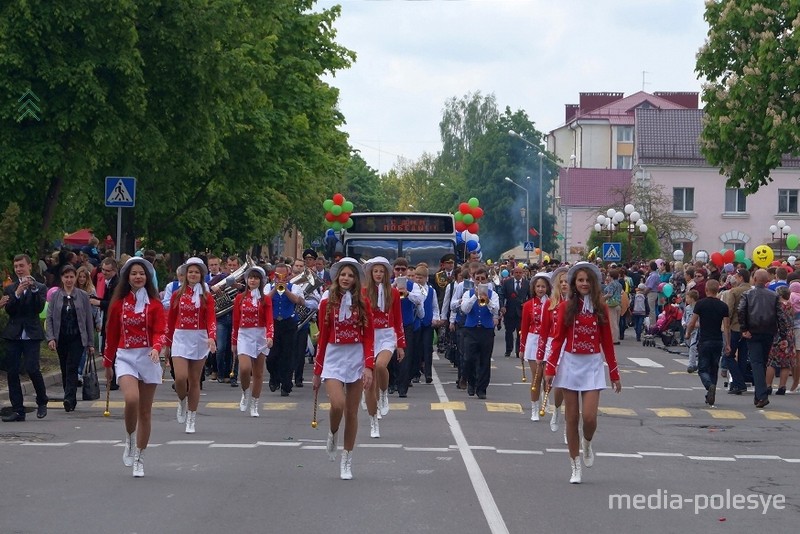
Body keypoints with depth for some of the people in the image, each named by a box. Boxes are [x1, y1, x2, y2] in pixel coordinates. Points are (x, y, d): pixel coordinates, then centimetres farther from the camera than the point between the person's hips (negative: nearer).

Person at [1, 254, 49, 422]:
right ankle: (17, 410, 6)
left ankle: (42, 402, 9)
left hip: (31, 335, -3)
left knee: (32, 369, -15)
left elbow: (39, 308, -8)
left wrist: (34, 289, -17)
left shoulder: (40, 288, 7)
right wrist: (17, 293, -16)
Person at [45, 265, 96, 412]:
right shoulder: (55, 296, 5)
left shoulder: (83, 296, 3)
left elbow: (89, 320, 4)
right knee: (65, 369, 7)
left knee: (72, 367, -15)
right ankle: (71, 400, 18)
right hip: (61, 338, 2)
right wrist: (50, 338, -9)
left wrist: (91, 343, 2)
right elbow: (49, 318, 4)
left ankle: (69, 399, -22)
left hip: (77, 338, -2)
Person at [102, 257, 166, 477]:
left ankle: (139, 459, 16)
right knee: (131, 399, -26)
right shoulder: (118, 303, 5)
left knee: (145, 411, 5)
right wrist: (107, 364, 15)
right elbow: (111, 334, 11)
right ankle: (129, 439, 0)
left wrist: (156, 348, -27)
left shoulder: (154, 304, 2)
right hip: (125, 357, 0)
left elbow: (160, 331, -6)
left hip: (148, 358, 0)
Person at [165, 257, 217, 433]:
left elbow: (211, 319, -9)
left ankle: (191, 420, 15)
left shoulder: (206, 296, 2)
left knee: (194, 381, 5)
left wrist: (211, 337, -26)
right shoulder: (177, 295, 5)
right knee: (180, 377, -16)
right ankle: (182, 402, 16)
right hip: (180, 338, 0)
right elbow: (170, 320, 9)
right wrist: (167, 342, 10)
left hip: (199, 339, 0)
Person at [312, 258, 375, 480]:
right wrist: (317, 370, 8)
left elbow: (369, 337, 0)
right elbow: (323, 337, 6)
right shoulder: (327, 303, 2)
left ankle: (347, 461, 16)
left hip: (357, 358, 1)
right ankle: (333, 434, 11)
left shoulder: (363, 303, 1)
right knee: (337, 405, -22)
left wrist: (369, 367, -10)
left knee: (352, 412, 5)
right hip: (334, 357, -1)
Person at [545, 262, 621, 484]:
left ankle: (587, 444, 23)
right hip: (570, 364, 0)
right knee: (572, 418, 3)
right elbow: (558, 339, 0)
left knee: (590, 417, -11)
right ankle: (575, 467, 13)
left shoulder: (600, 308, 3)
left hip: (593, 366, 0)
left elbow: (607, 342, 6)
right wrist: (550, 369, -6)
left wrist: (614, 374, 8)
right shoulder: (566, 307, 0)